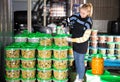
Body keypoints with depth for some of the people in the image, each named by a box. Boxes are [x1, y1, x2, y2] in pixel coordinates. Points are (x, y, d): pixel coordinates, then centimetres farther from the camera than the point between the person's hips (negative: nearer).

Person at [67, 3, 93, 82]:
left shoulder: (88, 22, -22)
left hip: (82, 45, -5)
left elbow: (84, 38, -21)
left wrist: (72, 40, -23)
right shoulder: (76, 16, -8)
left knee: (80, 61, 8)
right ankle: (78, 75, 39)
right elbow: (67, 20, 11)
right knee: (76, 60, 19)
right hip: (74, 43, 5)